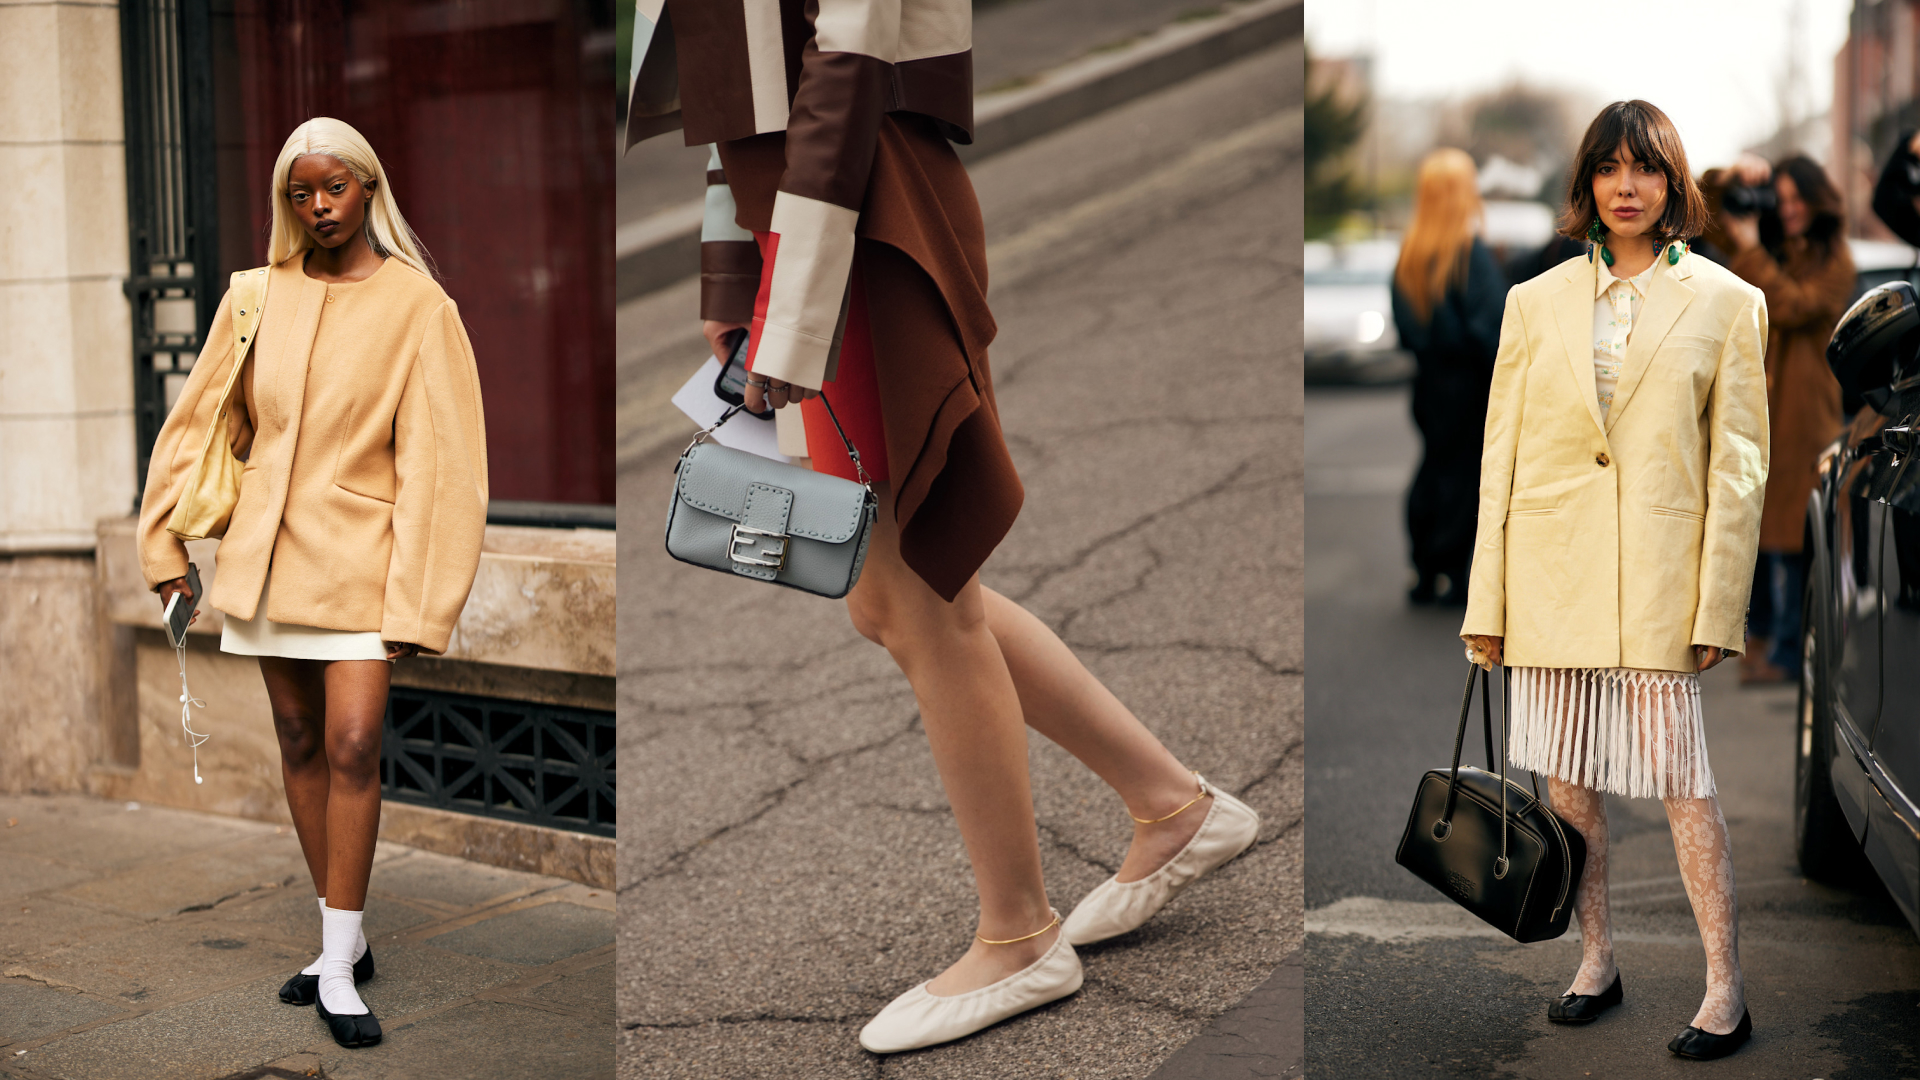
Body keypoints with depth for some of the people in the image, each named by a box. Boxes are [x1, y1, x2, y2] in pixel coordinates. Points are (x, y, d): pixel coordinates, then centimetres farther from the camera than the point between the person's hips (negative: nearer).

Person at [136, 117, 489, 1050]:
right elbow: (198, 422, 12)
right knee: (299, 744, 9)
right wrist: (167, 541, 10)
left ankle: (340, 969, -2)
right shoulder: (259, 297, 5)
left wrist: (418, 603, -12)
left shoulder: (417, 305, -6)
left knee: (352, 746, -11)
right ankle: (343, 944, 22)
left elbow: (437, 460, -8)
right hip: (268, 552, 4)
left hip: (359, 555, -4)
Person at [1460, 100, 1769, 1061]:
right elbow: (1501, 456, 7)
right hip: (1551, 565, 3)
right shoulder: (1536, 303, 9)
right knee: (1567, 778, 8)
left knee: (1678, 776, -5)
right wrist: (1485, 605, 3)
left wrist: (1717, 608, -5)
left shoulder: (1726, 303, 4)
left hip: (1658, 572, -3)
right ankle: (1595, 962, 23)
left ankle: (1727, 991, 5)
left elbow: (1738, 466, 1)